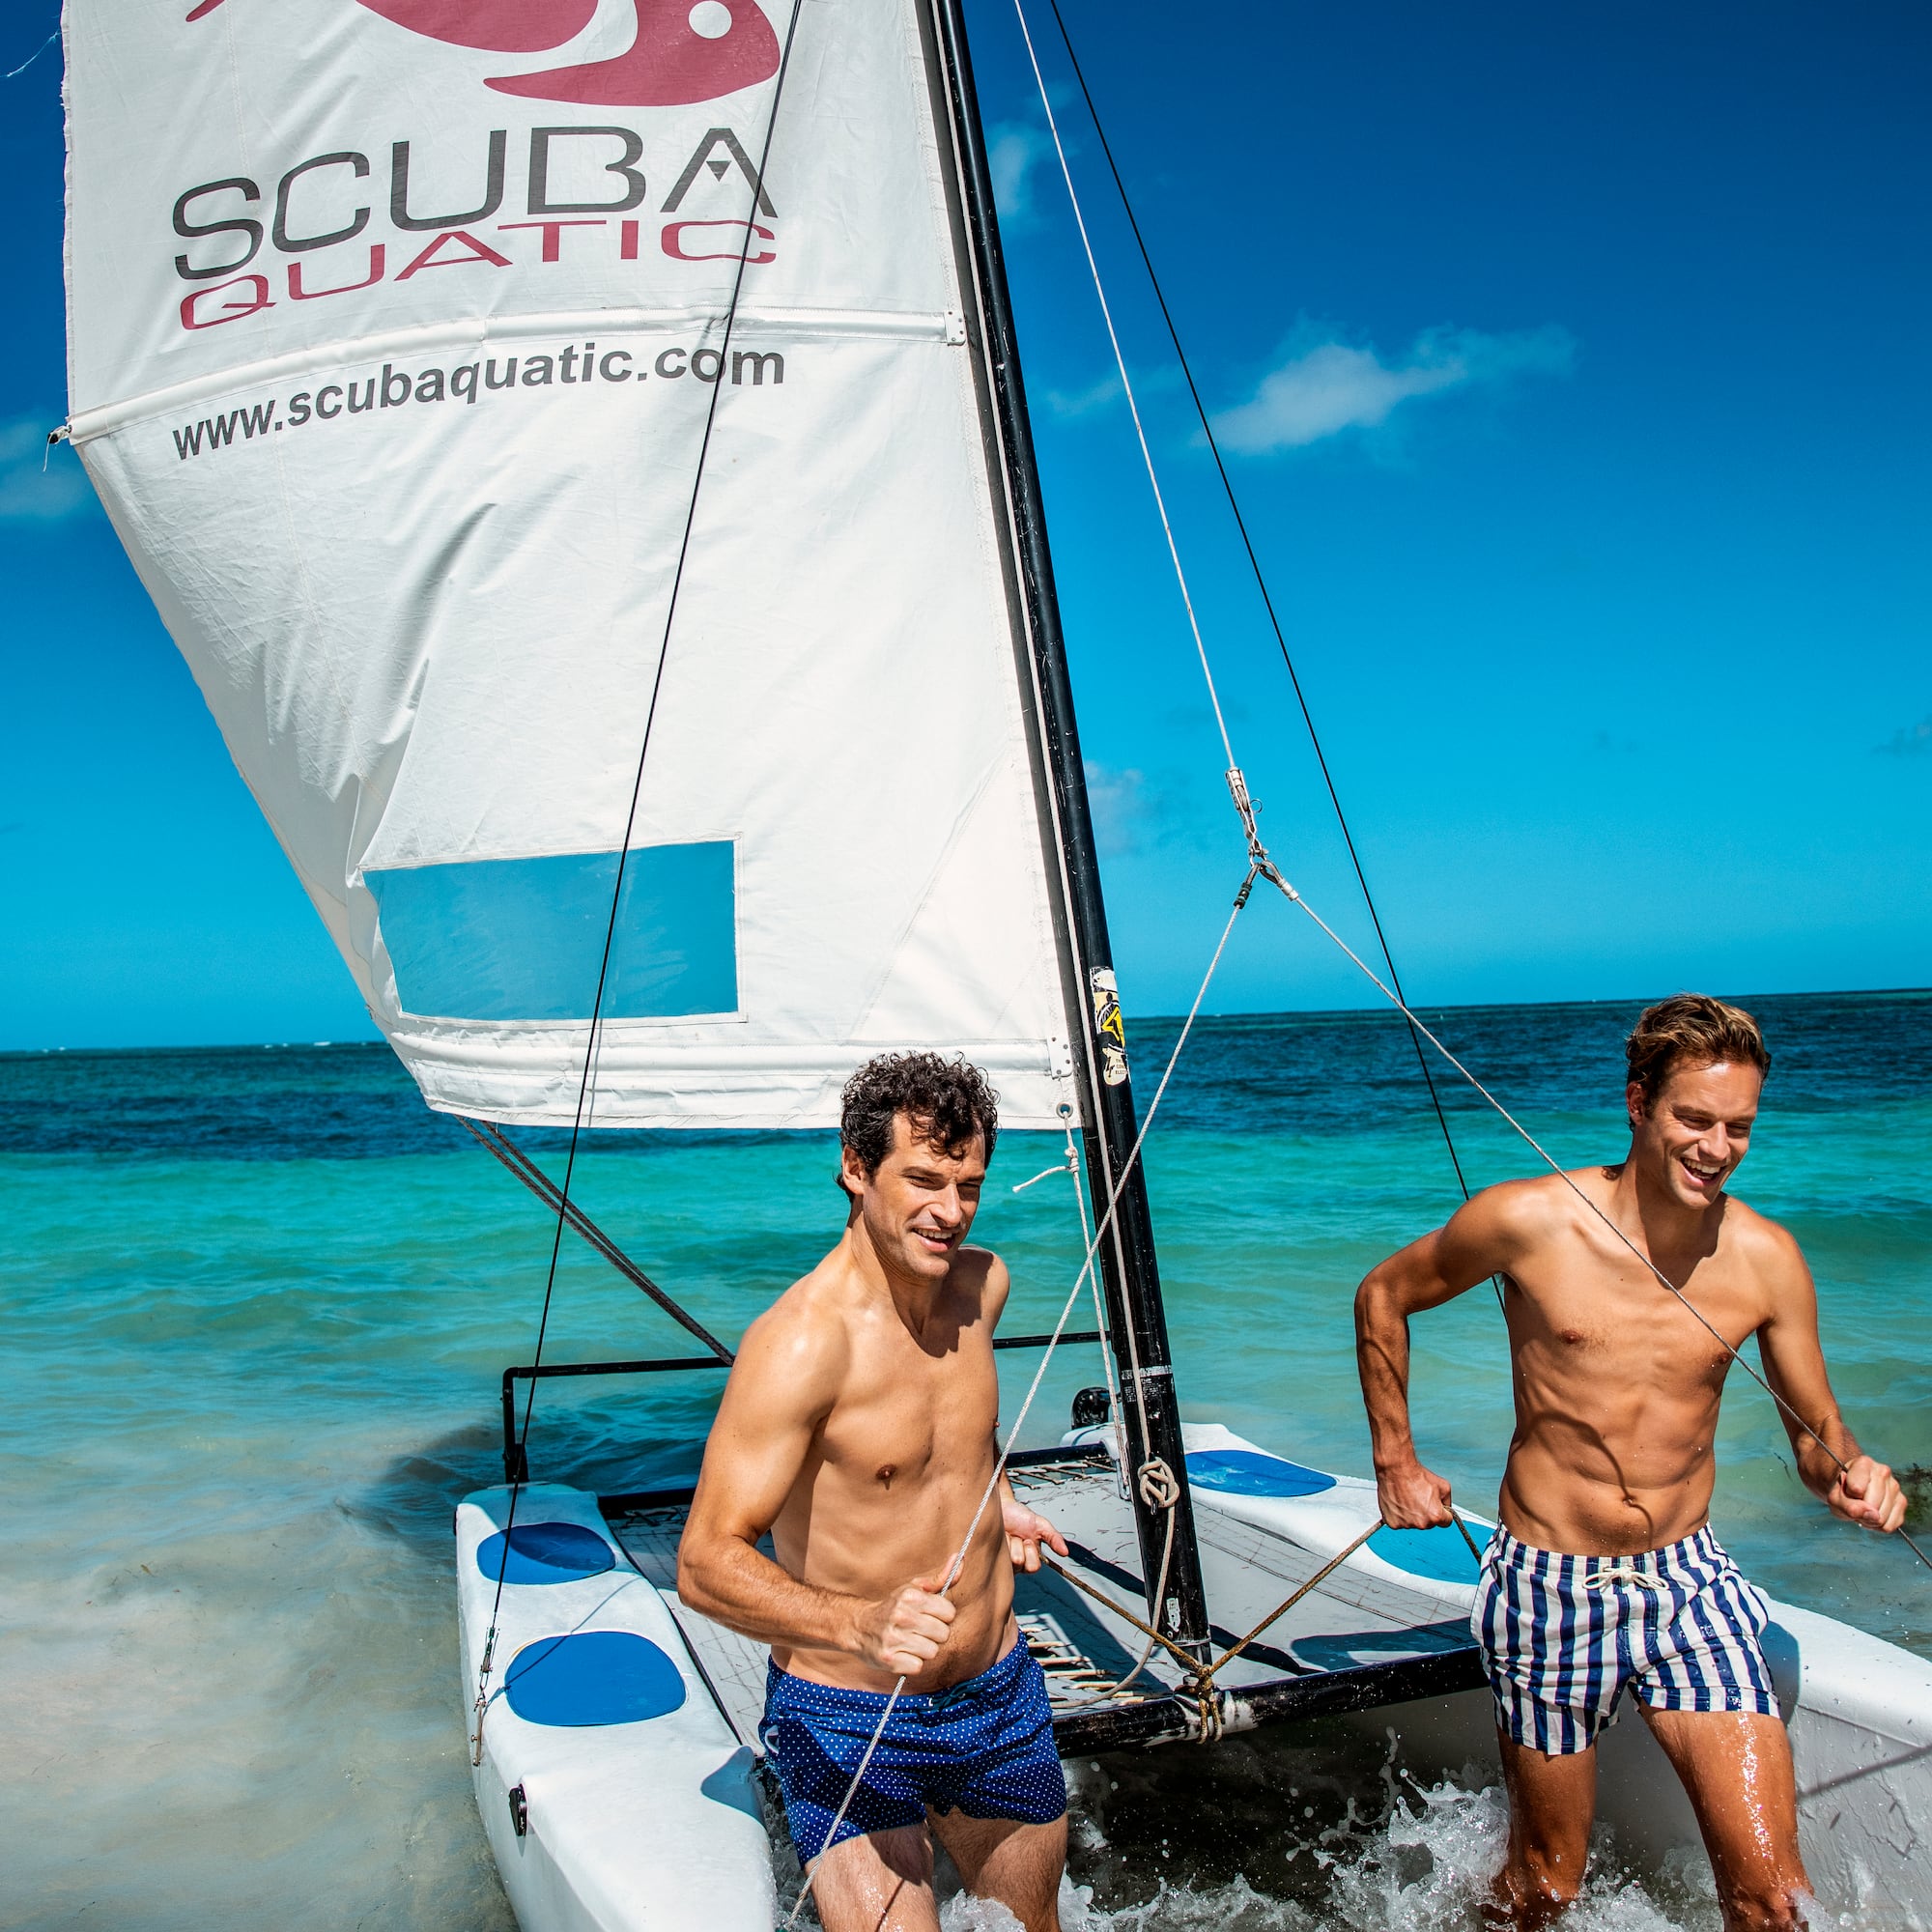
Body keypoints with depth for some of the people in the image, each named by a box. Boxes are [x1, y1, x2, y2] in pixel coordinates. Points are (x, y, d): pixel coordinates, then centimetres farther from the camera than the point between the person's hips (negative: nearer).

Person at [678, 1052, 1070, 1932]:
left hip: (1002, 1695, 6)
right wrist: (863, 1626, -38)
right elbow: (706, 1563, -26)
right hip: (851, 1722, -6)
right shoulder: (799, 1340, -25)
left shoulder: (981, 1282, -2)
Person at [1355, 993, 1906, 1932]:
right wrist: (1396, 1462, 3)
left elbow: (1815, 1429, 7)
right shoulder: (1529, 1219, -14)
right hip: (1550, 1583, -2)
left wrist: (1850, 1473, -16)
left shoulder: (1765, 1257, -6)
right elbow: (1383, 1296, 2)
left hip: (1688, 1578, 2)